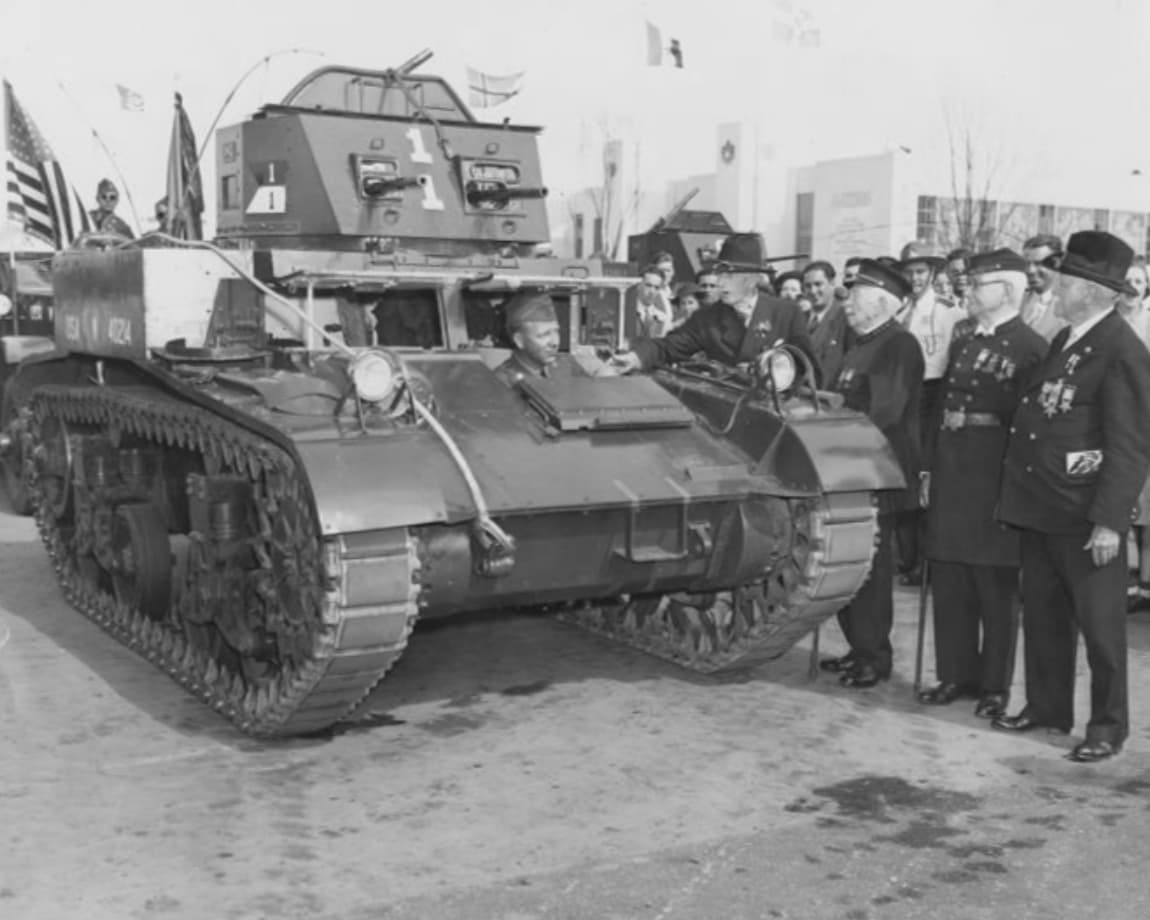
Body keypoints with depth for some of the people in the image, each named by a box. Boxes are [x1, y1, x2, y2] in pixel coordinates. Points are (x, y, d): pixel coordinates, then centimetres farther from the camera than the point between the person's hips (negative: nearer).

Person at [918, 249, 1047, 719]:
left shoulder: (1031, 347, -9)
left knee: (996, 588, 4)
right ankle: (957, 674, 24)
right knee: (948, 581, 11)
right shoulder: (962, 334, 12)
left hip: (995, 477, -6)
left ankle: (995, 686, 16)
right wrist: (930, 467, 10)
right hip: (951, 472, 7)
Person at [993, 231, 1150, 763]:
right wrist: (1023, 495, 10)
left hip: (1084, 518, -8)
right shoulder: (1065, 340, 12)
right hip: (1040, 508, 8)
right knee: (1043, 614, 16)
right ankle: (1047, 706, 31)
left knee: (1099, 621, 4)